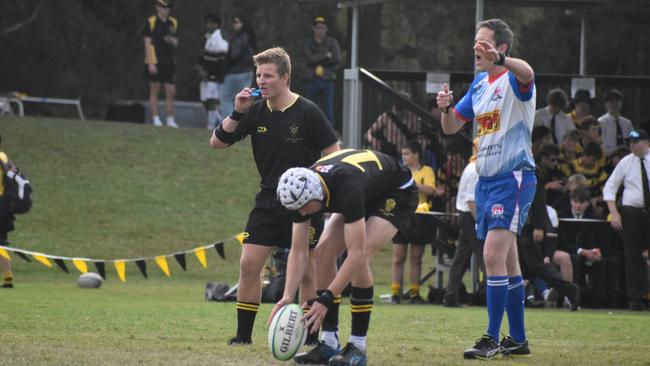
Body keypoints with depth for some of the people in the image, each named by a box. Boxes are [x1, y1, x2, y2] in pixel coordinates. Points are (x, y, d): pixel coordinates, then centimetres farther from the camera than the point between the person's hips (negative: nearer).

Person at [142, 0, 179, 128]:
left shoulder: (173, 23, 11)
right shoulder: (151, 22, -4)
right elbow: (147, 44, -6)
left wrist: (172, 41, -9)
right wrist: (150, 63, -12)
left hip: (169, 62, 4)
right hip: (155, 62, -4)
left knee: (171, 92, 1)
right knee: (155, 91, 2)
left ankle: (170, 119, 7)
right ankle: (155, 119, 6)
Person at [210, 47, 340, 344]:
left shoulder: (307, 113, -11)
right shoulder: (255, 112, 2)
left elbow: (334, 155, -7)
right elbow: (217, 142, 2)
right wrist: (237, 112, -11)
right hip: (268, 202, 4)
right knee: (248, 264, -4)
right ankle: (243, 335, 4)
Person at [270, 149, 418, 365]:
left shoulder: (347, 187, -43)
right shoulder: (301, 190, -22)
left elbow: (356, 254, -42)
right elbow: (298, 252, -15)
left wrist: (325, 300, -43)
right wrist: (287, 296, -27)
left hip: (398, 193, -7)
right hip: (367, 195, 7)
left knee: (361, 256, -26)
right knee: (324, 251, -9)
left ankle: (358, 347, -17)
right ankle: (329, 344, -4)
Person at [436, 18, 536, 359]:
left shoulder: (514, 80, -11)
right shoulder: (479, 83, 14)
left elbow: (526, 73, -37)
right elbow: (451, 126, 19)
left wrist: (499, 58, -57)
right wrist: (445, 107, -4)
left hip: (513, 177, -9)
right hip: (486, 178, 9)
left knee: (494, 256, -16)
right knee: (507, 261, 13)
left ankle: (492, 339, -13)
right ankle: (517, 339, 20)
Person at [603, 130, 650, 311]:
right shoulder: (626, 162, 2)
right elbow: (609, 187, 6)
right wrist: (614, 213, -4)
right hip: (632, 212, 0)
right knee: (633, 256, 0)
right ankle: (635, 299, 6)